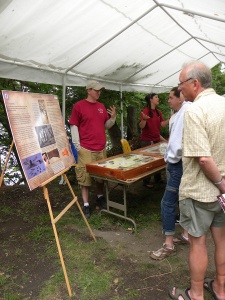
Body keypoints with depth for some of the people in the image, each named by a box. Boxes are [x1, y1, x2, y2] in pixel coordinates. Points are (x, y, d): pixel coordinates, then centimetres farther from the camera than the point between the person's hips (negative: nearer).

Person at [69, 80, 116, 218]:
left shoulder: (102, 106, 11)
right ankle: (86, 204, 14)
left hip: (101, 148, 6)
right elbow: (74, 126, -5)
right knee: (85, 176, 2)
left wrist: (113, 117, -3)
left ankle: (100, 198, 35)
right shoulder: (79, 106, -4)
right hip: (86, 149, -5)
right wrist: (77, 146, -10)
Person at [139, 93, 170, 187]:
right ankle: (146, 182, 13)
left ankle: (158, 179, 29)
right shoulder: (145, 111, -13)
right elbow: (141, 126, -19)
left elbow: (163, 124, 6)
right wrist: (144, 119, -37)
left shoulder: (159, 112, 9)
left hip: (157, 140, 7)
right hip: (147, 141, -7)